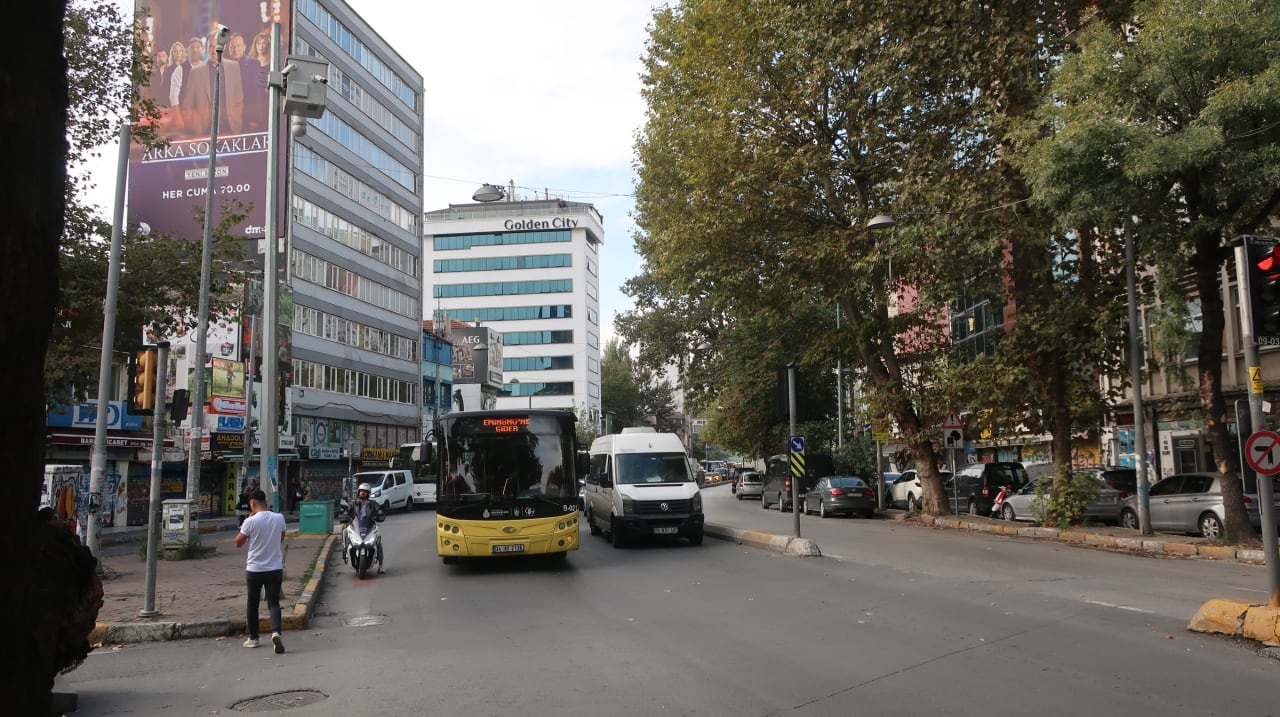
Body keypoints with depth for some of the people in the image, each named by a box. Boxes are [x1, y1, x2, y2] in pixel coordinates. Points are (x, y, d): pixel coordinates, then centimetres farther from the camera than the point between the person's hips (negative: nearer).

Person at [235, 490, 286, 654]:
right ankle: (275, 632, -21)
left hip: (254, 569, -2)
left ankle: (253, 638, 25)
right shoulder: (279, 518, -2)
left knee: (252, 604, 15)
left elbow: (238, 543, 0)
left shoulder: (250, 521, -14)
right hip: (275, 569, 2)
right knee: (273, 603, 3)